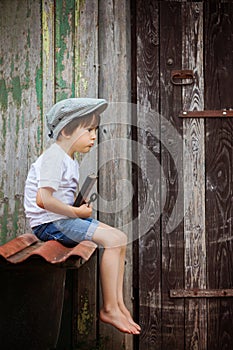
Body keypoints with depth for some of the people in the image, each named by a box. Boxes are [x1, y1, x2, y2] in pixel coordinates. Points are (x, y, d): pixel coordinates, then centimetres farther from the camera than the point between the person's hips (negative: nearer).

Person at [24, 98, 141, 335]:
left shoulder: (70, 160, 16)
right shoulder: (54, 157, -16)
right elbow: (43, 199, -28)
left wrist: (81, 206, 3)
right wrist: (76, 212, -19)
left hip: (63, 218, 11)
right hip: (49, 223, -11)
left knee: (120, 238, 5)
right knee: (111, 240, -21)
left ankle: (118, 303, 5)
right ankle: (109, 309, -13)